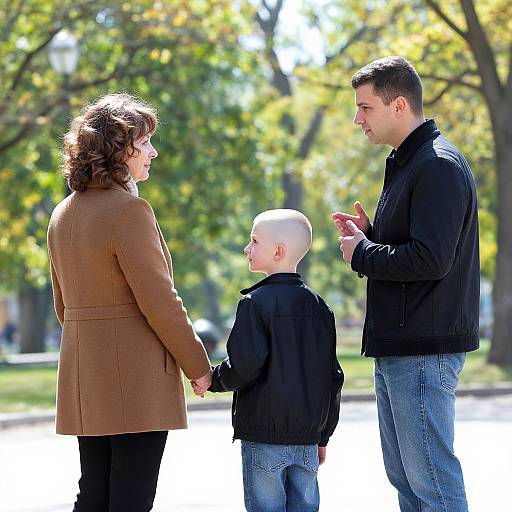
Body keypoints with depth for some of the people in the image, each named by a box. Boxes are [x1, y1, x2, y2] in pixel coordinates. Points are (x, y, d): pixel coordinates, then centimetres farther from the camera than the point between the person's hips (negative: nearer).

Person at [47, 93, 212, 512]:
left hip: (84, 378, 8)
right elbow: (159, 301, -16)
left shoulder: (63, 214, 11)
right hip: (135, 378, -8)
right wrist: (198, 365, -5)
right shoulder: (129, 210, -15)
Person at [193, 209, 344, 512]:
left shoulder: (256, 302, -10)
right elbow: (333, 376, 12)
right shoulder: (318, 306, 10)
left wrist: (211, 380, 2)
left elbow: (245, 366, -17)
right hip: (307, 435, 6)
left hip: (264, 433, -6)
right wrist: (323, 435, 19)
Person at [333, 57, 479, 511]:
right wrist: (370, 235, 7)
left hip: (424, 348, -11)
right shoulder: (406, 163, 18)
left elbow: (431, 259, -24)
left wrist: (361, 254, -10)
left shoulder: (438, 166, -15)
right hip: (397, 346, 11)